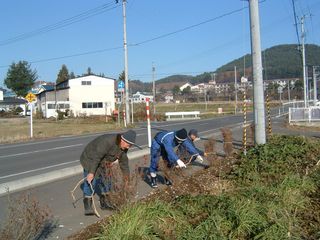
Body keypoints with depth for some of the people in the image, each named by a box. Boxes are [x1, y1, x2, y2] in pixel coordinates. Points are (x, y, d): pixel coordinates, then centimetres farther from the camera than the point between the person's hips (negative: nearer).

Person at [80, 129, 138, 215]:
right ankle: (88, 207, -8)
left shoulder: (123, 146, -9)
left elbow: (123, 160, 4)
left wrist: (126, 175, 8)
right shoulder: (107, 142, -36)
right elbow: (96, 157, -35)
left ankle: (104, 203, 23)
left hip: (102, 163, 8)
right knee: (90, 182, -13)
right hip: (90, 159, -8)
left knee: (105, 181, 10)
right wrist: (91, 172, -34)